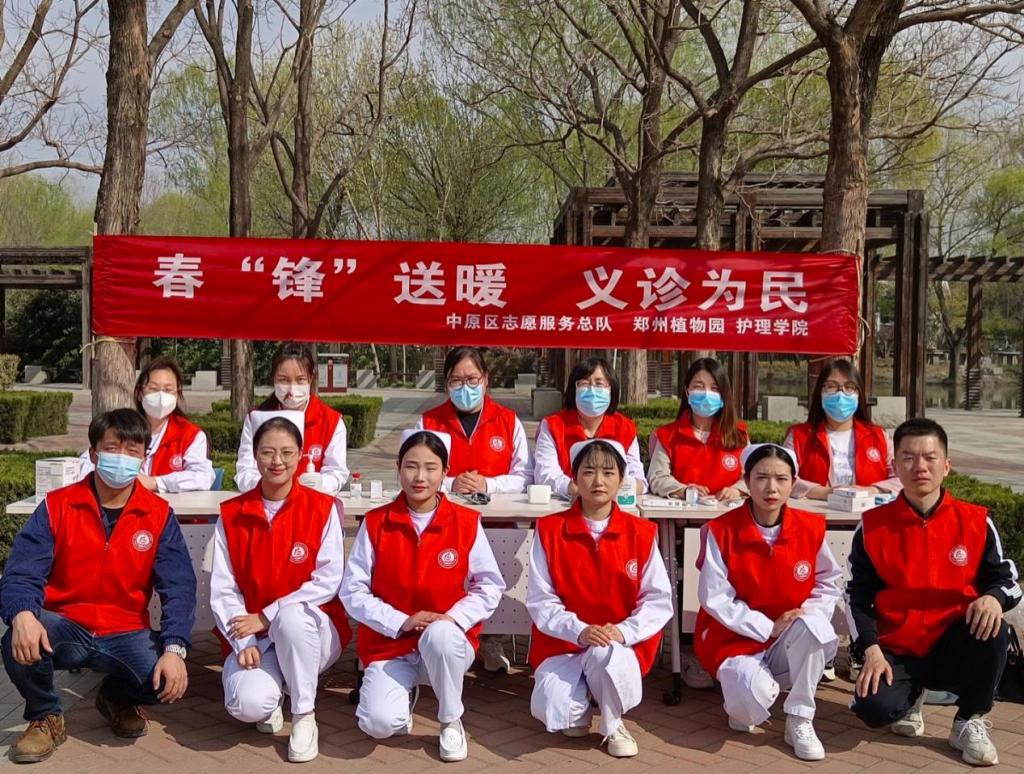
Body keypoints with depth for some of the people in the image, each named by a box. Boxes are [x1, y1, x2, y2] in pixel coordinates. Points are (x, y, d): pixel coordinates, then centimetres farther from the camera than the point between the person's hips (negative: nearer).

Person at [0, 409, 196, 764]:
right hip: (65, 627, 0)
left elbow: (178, 586, -9)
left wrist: (174, 648, -25)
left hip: (126, 633, 1)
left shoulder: (159, 515, -4)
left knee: (168, 680, -26)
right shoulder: (56, 506, -4)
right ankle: (46, 717, 2)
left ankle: (117, 697, 14)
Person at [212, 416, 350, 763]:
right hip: (253, 637, 1)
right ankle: (271, 699, 12)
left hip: (310, 630, -1)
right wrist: (243, 643, -16)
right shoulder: (231, 514, 0)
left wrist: (267, 617, -16)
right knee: (248, 705, -28)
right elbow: (222, 589, -2)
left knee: (292, 615, -37)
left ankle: (304, 715, -13)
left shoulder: (322, 508, -6)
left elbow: (328, 582, -12)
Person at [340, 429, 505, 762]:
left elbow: (490, 586, -1)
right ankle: (405, 692, 15)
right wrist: (400, 622, -16)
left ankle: (451, 721, -8)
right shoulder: (375, 523, -3)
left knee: (439, 634, -37)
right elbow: (352, 591, -4)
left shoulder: (467, 523, -4)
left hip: (448, 642, 0)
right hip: (389, 642, 1)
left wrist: (453, 618, -18)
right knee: (379, 723, -24)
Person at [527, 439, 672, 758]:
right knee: (551, 711, -27)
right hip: (562, 643, 0)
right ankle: (579, 708, 14)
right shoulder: (549, 530, -3)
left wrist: (624, 631, -20)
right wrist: (579, 631, -22)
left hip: (623, 645, 0)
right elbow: (540, 600, -6)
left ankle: (613, 724, -2)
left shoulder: (641, 533, -1)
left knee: (605, 656, -37)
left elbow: (659, 600, -3)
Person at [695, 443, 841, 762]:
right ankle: (742, 702, 8)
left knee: (814, 626, -32)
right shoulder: (721, 531, -13)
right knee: (754, 699, -32)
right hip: (734, 639, -3)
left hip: (791, 642, 3)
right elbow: (714, 599, -13)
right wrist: (769, 628, -19)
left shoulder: (811, 528, -5)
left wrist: (811, 616, -15)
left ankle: (799, 720, -12)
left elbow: (828, 582, 6)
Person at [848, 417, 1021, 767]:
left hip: (954, 648, 1)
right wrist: (872, 650, -13)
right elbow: (857, 596, 0)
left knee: (991, 627, -31)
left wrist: (994, 597, -22)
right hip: (896, 650, -1)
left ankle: (969, 723, -6)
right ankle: (910, 694, 14)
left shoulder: (976, 521, -3)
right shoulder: (873, 526, -4)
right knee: (875, 708, -27)